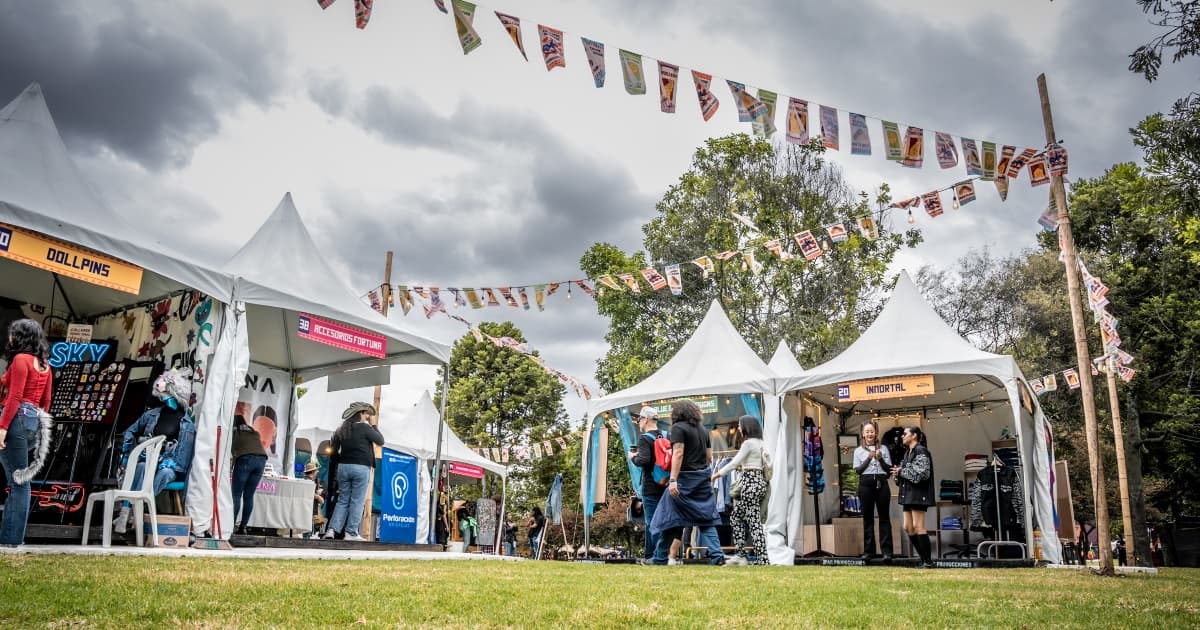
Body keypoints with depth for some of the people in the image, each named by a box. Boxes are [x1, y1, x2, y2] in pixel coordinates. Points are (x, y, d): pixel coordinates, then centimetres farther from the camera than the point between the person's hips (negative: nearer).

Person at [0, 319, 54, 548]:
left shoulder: (20, 359, -6)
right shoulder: (44, 364, 17)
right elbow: (46, 400, 18)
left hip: (18, 418, -8)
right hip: (36, 421, 8)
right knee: (20, 480, 11)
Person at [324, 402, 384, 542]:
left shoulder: (341, 429, 11)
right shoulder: (364, 427, -7)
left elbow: (332, 451, 9)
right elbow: (380, 440, -1)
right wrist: (372, 426, 6)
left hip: (343, 467, 6)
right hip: (361, 467, -6)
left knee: (342, 501, 12)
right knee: (357, 501, -1)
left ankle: (332, 530, 4)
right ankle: (351, 533, -2)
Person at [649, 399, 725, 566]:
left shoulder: (678, 427, -6)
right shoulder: (702, 430, 15)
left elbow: (678, 453, -17)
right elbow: (709, 457, 16)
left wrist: (673, 480, -22)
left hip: (684, 477, -6)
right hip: (703, 479, 7)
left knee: (670, 519, 1)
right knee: (706, 519, 7)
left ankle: (660, 558, 8)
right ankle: (717, 555, -5)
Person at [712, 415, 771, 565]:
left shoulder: (748, 443, -10)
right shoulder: (759, 443, 15)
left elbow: (734, 463, -12)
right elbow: (766, 464, 17)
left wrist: (717, 474, -6)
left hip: (750, 483, -9)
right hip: (759, 482, 9)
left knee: (754, 522, -7)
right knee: (736, 517, 14)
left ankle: (762, 560, -6)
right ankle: (740, 555, 12)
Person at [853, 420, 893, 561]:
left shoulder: (883, 449, 11)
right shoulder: (858, 451, 9)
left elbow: (889, 469, 7)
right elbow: (857, 470, 1)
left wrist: (880, 459, -9)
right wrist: (868, 459, -10)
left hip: (881, 483, 0)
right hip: (866, 484, 0)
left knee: (884, 518, -2)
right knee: (867, 518, 3)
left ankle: (886, 551, -2)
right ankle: (869, 551, 7)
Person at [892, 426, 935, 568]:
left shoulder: (921, 451, -10)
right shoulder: (907, 452, 17)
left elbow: (922, 473, -20)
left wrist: (901, 471, -13)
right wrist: (898, 472, -1)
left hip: (918, 493, -9)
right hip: (908, 493, 9)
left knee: (918, 527, -9)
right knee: (908, 527, 8)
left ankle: (928, 561, -2)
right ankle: (924, 559, 15)